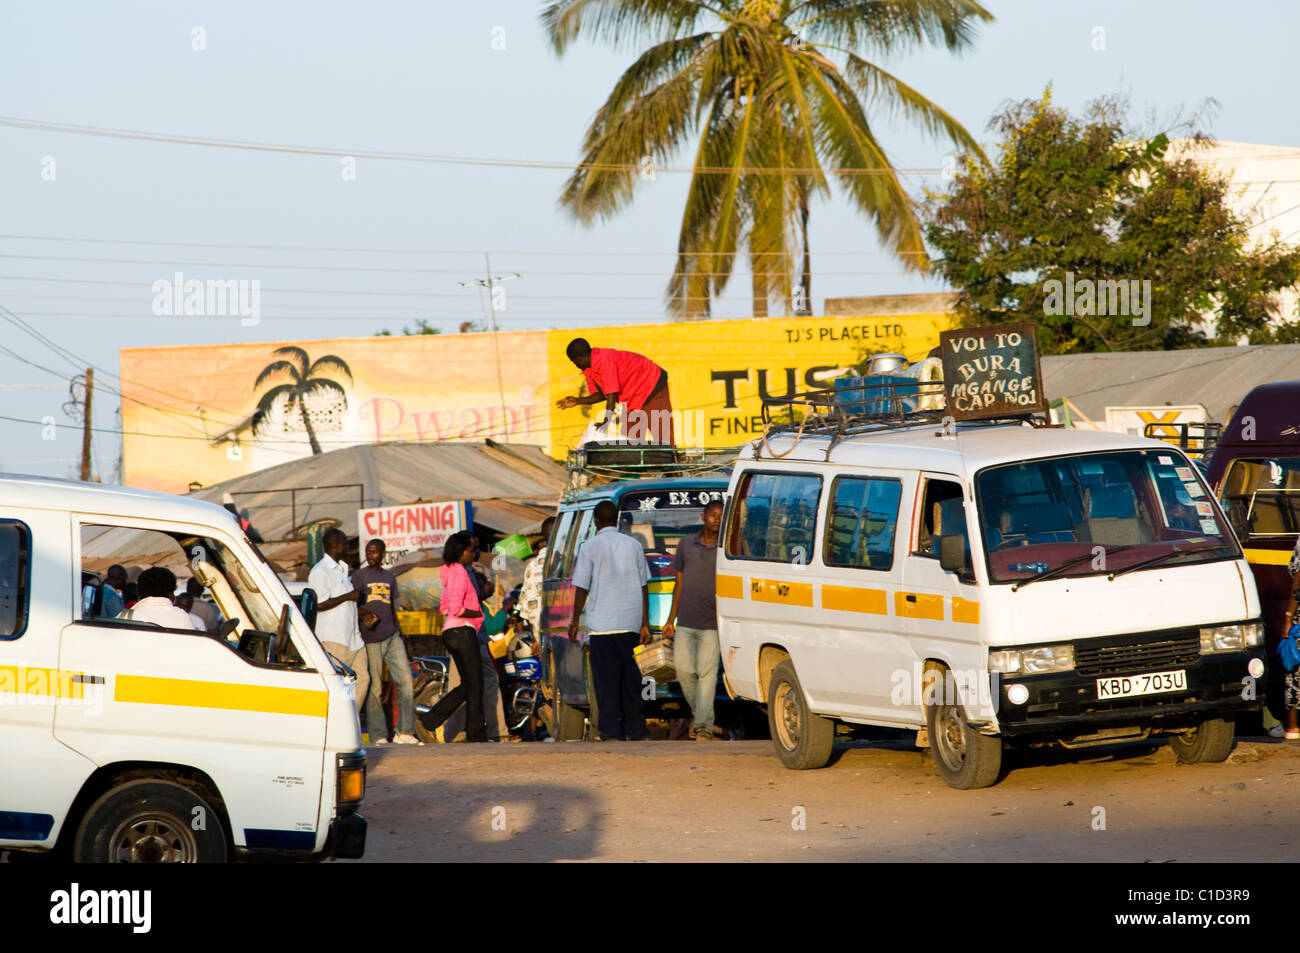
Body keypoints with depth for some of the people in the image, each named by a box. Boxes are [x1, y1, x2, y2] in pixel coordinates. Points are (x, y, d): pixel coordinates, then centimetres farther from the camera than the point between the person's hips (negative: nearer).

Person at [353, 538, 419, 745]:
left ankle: (404, 732, 0)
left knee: (406, 679, -5)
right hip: (371, 640, -5)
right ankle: (378, 736, 2)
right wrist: (366, 616, -24)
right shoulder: (359, 576, 2)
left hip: (392, 637, 5)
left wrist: (401, 636, 20)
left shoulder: (389, 578, 18)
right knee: (374, 688, -3)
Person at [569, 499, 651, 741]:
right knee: (630, 678, 12)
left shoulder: (591, 547, -5)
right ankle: (636, 732, 15)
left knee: (607, 680, -3)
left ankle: (612, 733, -9)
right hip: (630, 622, 4)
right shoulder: (633, 545, 8)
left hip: (602, 624, -4)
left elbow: (582, 588, -6)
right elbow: (643, 587, 9)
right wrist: (645, 624, 13)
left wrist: (574, 622, 2)